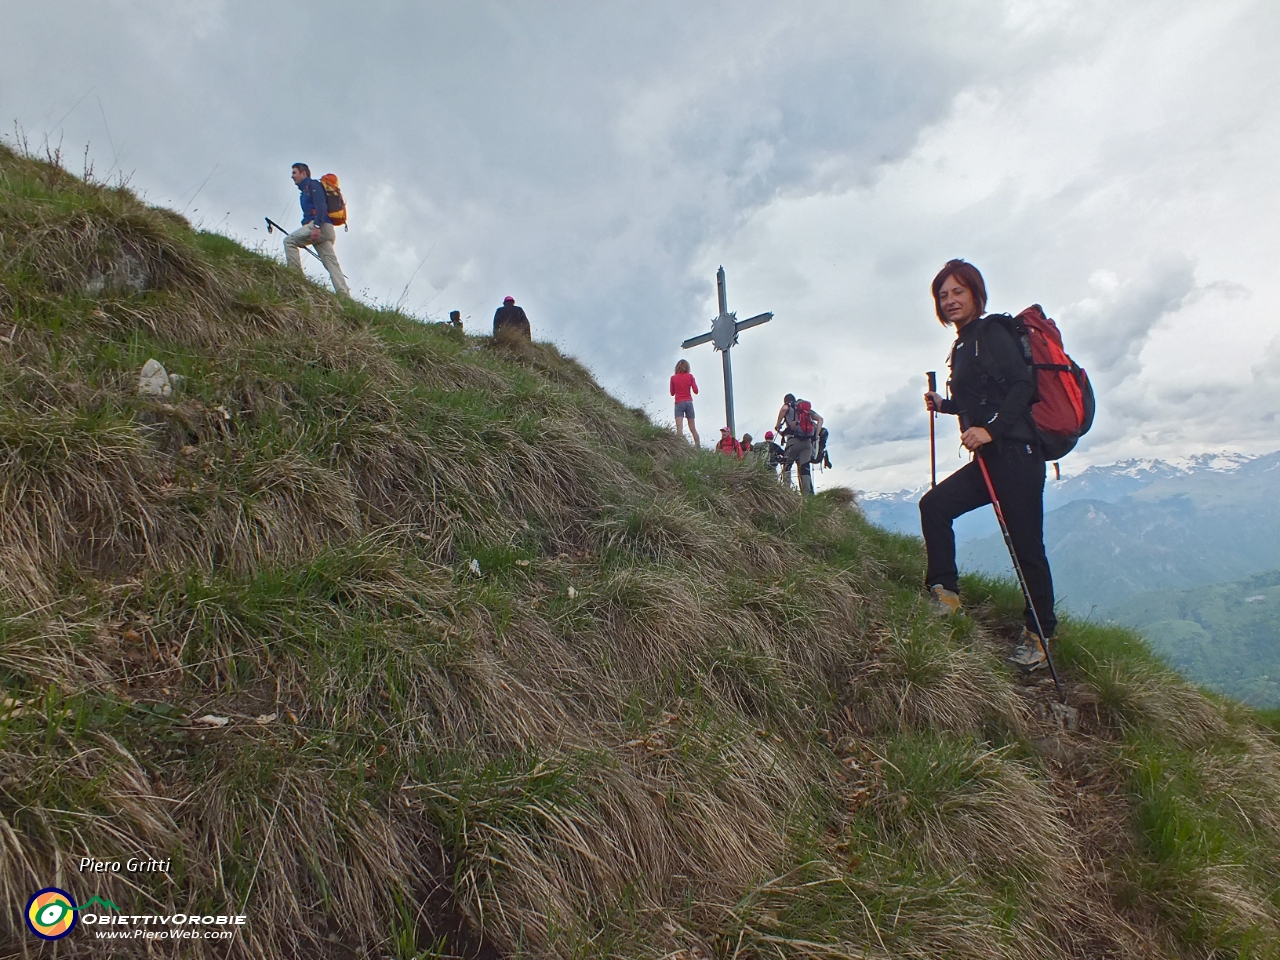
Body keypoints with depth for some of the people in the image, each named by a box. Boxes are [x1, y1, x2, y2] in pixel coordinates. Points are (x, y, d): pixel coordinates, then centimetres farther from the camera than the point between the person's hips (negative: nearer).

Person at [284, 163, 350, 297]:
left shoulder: (312, 185, 4)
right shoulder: (305, 190, 32)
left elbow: (321, 205, -12)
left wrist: (316, 226, -24)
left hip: (321, 226, -9)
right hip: (327, 231, 9)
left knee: (289, 241, -7)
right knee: (331, 263, -3)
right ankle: (345, 295, -13)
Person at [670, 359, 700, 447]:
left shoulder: (673, 378, 1)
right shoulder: (690, 376, 2)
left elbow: (672, 393, 7)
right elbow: (696, 391, 0)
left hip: (679, 403, -2)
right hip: (689, 402, 2)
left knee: (679, 427, -13)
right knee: (692, 428, 10)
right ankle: (698, 445, 11)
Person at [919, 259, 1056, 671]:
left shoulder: (992, 332, -5)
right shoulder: (962, 346, 19)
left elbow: (1023, 385, -17)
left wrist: (990, 429, -24)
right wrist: (944, 404, 22)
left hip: (1015, 451, -9)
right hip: (989, 456, 9)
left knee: (1025, 543, -5)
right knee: (934, 505, -4)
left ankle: (1039, 633, 8)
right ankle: (945, 593, 2)